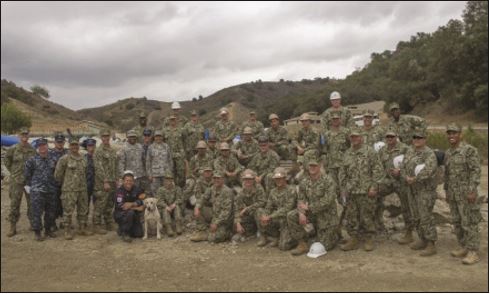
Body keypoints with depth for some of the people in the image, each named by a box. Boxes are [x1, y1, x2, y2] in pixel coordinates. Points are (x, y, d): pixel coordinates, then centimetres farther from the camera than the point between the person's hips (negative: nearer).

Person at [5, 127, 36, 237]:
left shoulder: (33, 151, 1)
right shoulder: (13, 150, -2)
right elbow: (7, 160, 13)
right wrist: (13, 171, 7)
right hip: (16, 181, -1)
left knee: (32, 203, 8)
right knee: (14, 204, 2)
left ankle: (33, 224, 21)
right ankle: (12, 227, 11)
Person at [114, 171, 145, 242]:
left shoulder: (137, 189, -2)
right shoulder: (119, 191, -16)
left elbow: (141, 201, -13)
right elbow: (120, 206, -27)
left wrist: (132, 204, -33)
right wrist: (136, 207, -24)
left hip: (133, 216, 5)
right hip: (120, 214, -5)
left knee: (139, 234, -4)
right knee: (130, 212, -37)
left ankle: (122, 229, 23)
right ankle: (124, 233, -15)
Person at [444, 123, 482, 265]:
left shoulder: (469, 150, -12)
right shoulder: (448, 153, 11)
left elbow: (476, 171, -17)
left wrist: (472, 191, -23)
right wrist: (447, 192, 16)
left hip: (466, 192, -8)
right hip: (454, 193, 8)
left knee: (469, 222, -5)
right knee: (457, 221, 12)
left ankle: (473, 253, 2)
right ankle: (464, 248, 23)